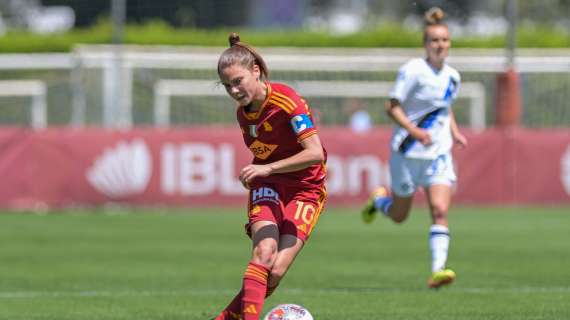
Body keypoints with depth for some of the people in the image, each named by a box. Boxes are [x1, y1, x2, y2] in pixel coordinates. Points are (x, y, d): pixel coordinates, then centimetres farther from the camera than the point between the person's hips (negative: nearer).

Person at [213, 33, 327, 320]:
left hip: (304, 191, -4)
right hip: (266, 188, 4)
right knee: (264, 251, -26)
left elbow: (315, 153, -27)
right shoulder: (243, 112, 4)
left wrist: (268, 168, -30)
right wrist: (255, 174, 6)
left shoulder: (287, 101, -19)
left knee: (276, 272, -16)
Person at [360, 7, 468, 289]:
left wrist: (455, 133, 7)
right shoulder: (413, 71, -14)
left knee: (440, 211, -15)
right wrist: (414, 131, -26)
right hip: (408, 152, -4)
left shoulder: (452, 77, 6)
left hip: (439, 153, 4)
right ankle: (379, 199, 47)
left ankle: (437, 270, -20)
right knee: (399, 216, 12)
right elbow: (392, 107, -14)